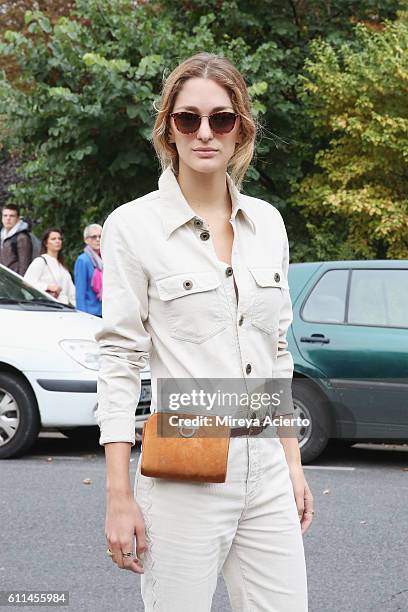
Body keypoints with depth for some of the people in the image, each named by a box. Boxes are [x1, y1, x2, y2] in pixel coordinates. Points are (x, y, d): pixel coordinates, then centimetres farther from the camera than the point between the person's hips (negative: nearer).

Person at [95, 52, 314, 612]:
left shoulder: (267, 222, 9)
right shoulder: (134, 225, -5)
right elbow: (119, 361, -7)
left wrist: (293, 464, 14)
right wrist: (119, 496, -10)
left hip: (266, 465, 5)